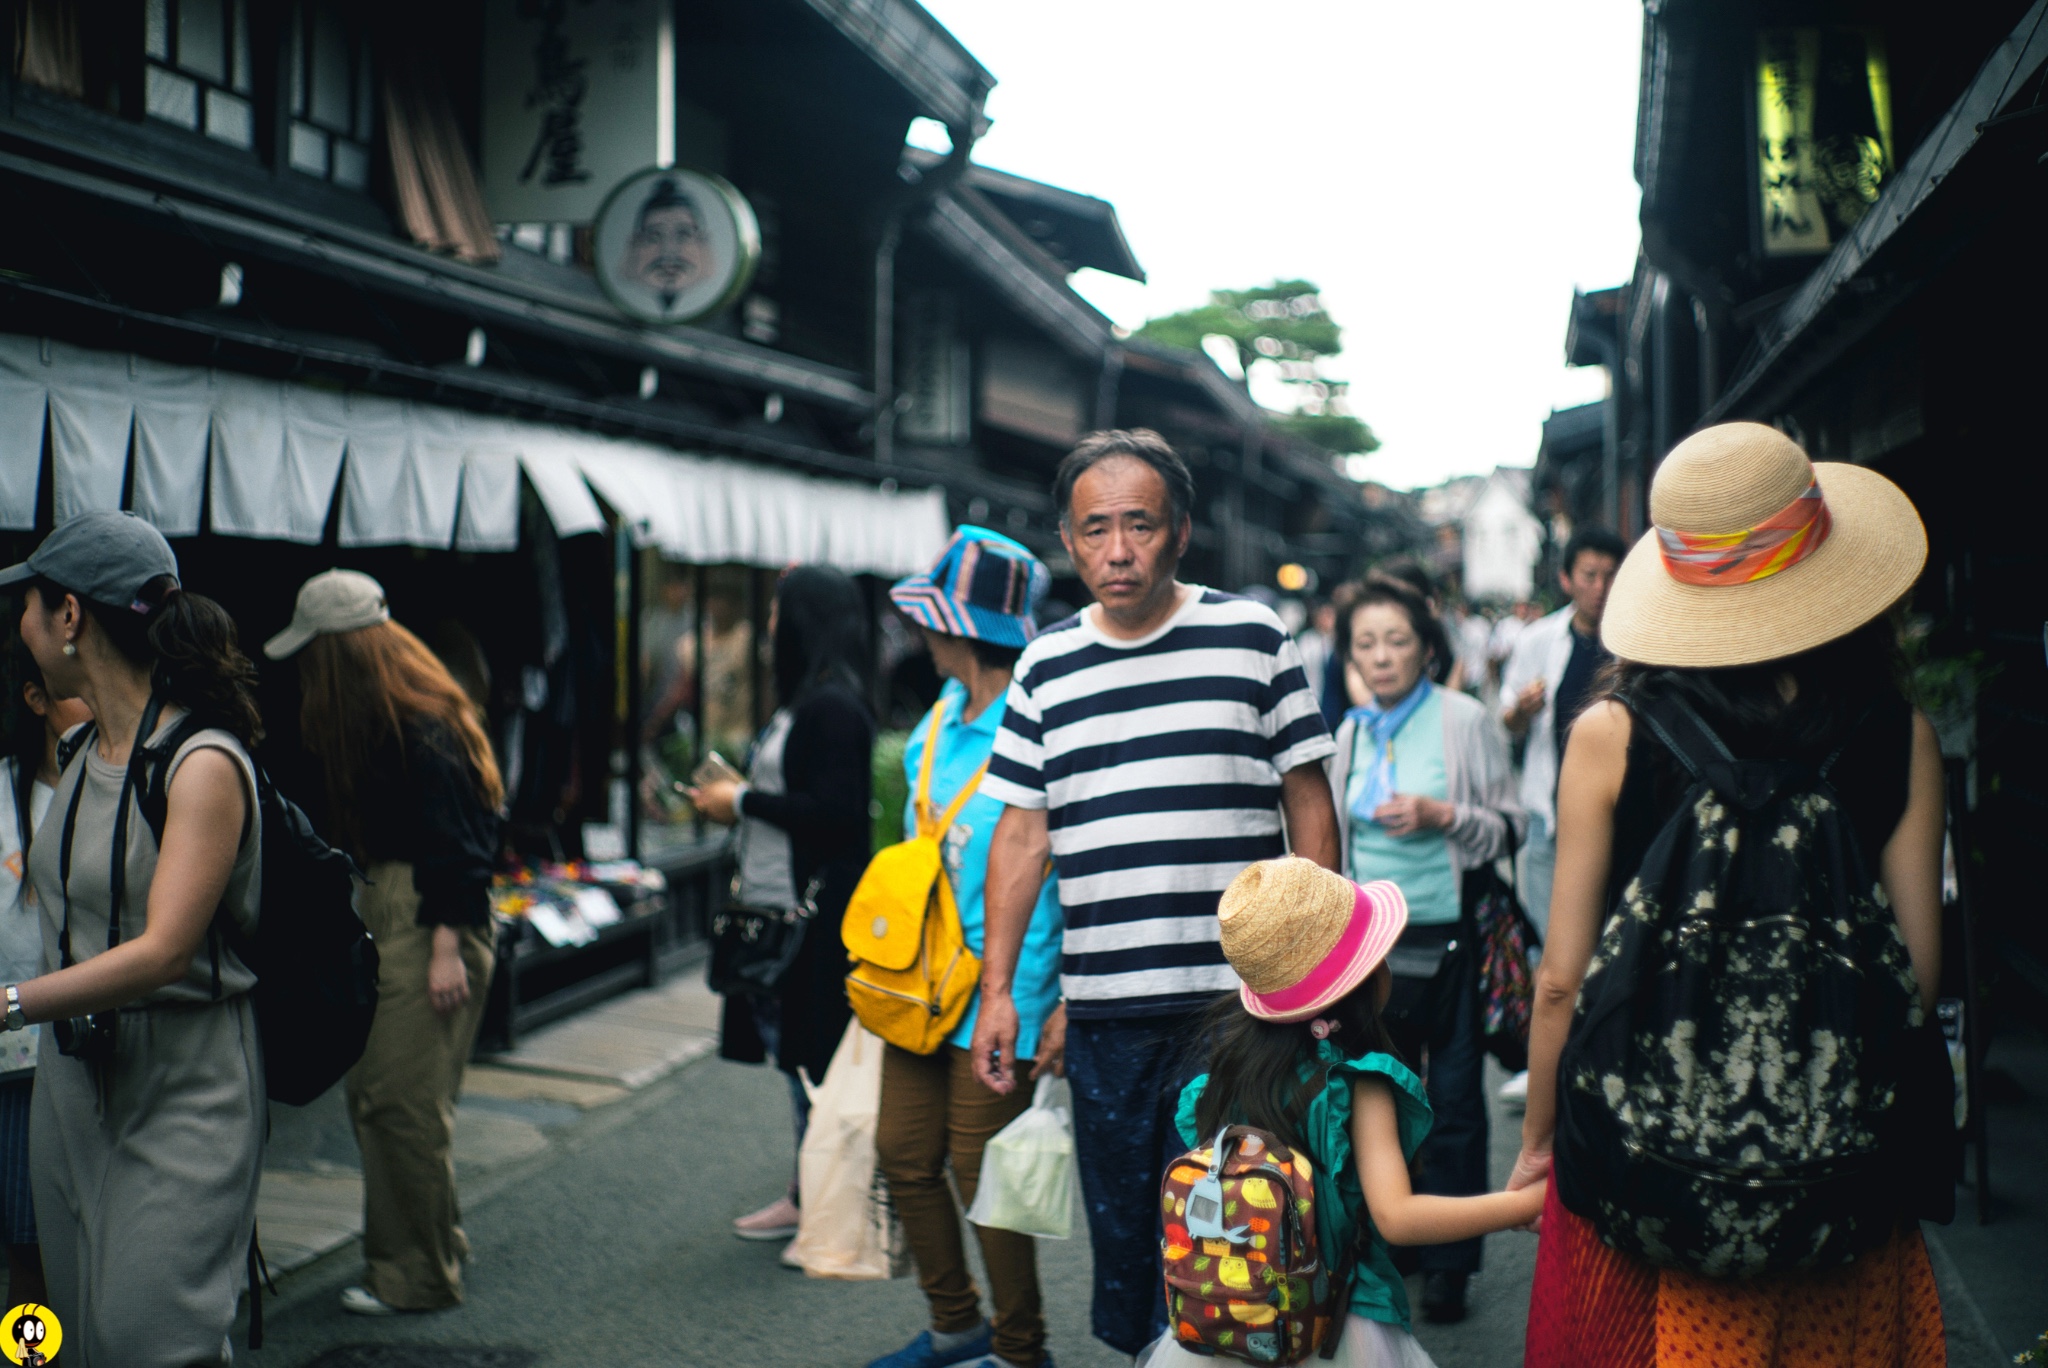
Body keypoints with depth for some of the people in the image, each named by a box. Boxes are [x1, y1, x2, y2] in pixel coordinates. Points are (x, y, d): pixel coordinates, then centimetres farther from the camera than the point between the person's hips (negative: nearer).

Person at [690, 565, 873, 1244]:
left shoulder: (833, 706, -17)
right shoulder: (806, 700, 14)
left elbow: (833, 814, -23)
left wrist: (744, 801, -14)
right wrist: (736, 798, 11)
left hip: (816, 916, -10)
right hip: (783, 907, 10)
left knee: (816, 1060, -2)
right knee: (797, 1057, 15)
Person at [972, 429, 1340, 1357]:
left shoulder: (1253, 638, 1)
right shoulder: (1046, 666, 8)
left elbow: (1309, 802, 3)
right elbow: (1021, 835, 10)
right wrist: (997, 988, 7)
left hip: (1239, 997, -2)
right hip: (1102, 1005, 3)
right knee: (1120, 1227, 11)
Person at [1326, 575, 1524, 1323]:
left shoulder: (1465, 720, -6)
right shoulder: (1352, 732, 7)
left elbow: (1509, 826, -4)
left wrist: (1441, 815, -20)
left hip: (1449, 938, -4)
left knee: (1453, 1102, 2)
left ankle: (1448, 1264, 13)